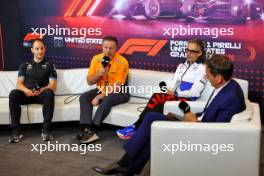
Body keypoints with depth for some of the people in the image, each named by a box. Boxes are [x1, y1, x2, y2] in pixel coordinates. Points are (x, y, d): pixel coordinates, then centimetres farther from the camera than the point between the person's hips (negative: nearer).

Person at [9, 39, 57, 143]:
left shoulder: (49, 66, 16)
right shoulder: (25, 65, 21)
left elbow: (53, 85, 4)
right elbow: (19, 83, 9)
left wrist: (42, 90, -19)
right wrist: (26, 90, -16)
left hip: (42, 94, -1)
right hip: (27, 94, 1)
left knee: (49, 93, -37)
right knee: (13, 93, -32)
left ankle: (45, 129, -33)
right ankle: (16, 131, -30)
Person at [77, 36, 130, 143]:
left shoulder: (122, 62, -18)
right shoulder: (96, 59, -3)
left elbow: (116, 87, -21)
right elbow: (89, 81, 1)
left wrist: (99, 97, -24)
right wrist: (98, 75, -20)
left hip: (119, 92, -5)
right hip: (101, 90, 5)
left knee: (107, 100, -36)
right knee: (84, 97, -19)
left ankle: (91, 130, -35)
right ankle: (86, 129, -34)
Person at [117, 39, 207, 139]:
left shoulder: (203, 69, 0)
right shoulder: (182, 66, 21)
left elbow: (194, 92, -10)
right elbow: (173, 83, 10)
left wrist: (174, 93, -11)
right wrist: (166, 89, -11)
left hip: (187, 101, -5)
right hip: (175, 97, 5)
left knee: (158, 97, -30)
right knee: (157, 97, -29)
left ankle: (136, 127, -25)